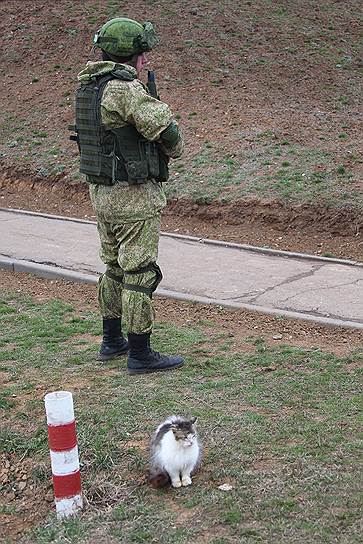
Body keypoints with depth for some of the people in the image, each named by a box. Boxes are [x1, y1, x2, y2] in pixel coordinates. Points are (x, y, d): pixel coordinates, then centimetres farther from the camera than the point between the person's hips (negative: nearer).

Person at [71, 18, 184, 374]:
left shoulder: (88, 85, 8)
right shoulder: (126, 88, -20)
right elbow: (166, 132, -25)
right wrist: (172, 150, -3)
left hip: (101, 191, 9)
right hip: (134, 197, -9)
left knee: (115, 268, 20)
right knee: (139, 274, -1)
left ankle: (112, 341, 30)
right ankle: (140, 355, 8)